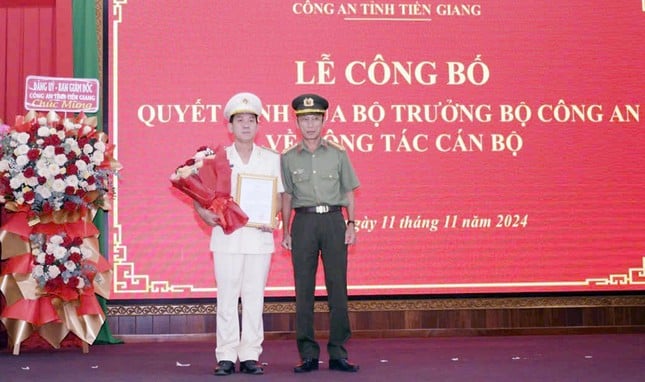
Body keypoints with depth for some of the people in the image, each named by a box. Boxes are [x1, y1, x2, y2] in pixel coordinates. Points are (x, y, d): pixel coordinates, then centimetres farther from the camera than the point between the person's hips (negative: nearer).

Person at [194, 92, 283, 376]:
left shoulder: (272, 159, 10)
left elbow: (279, 197, 10)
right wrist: (204, 213, -12)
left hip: (260, 236, 1)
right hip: (226, 235, 0)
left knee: (254, 297, 2)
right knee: (227, 296, 0)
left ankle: (250, 355, 8)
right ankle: (226, 357, 5)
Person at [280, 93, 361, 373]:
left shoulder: (338, 155, 8)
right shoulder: (288, 158, 9)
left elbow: (349, 193, 10)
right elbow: (286, 197, 12)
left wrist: (350, 224, 1)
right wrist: (285, 231, 7)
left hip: (333, 220, 0)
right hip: (304, 222, 0)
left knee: (337, 287, -1)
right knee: (303, 289, 1)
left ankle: (338, 353, 4)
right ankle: (308, 354, 7)